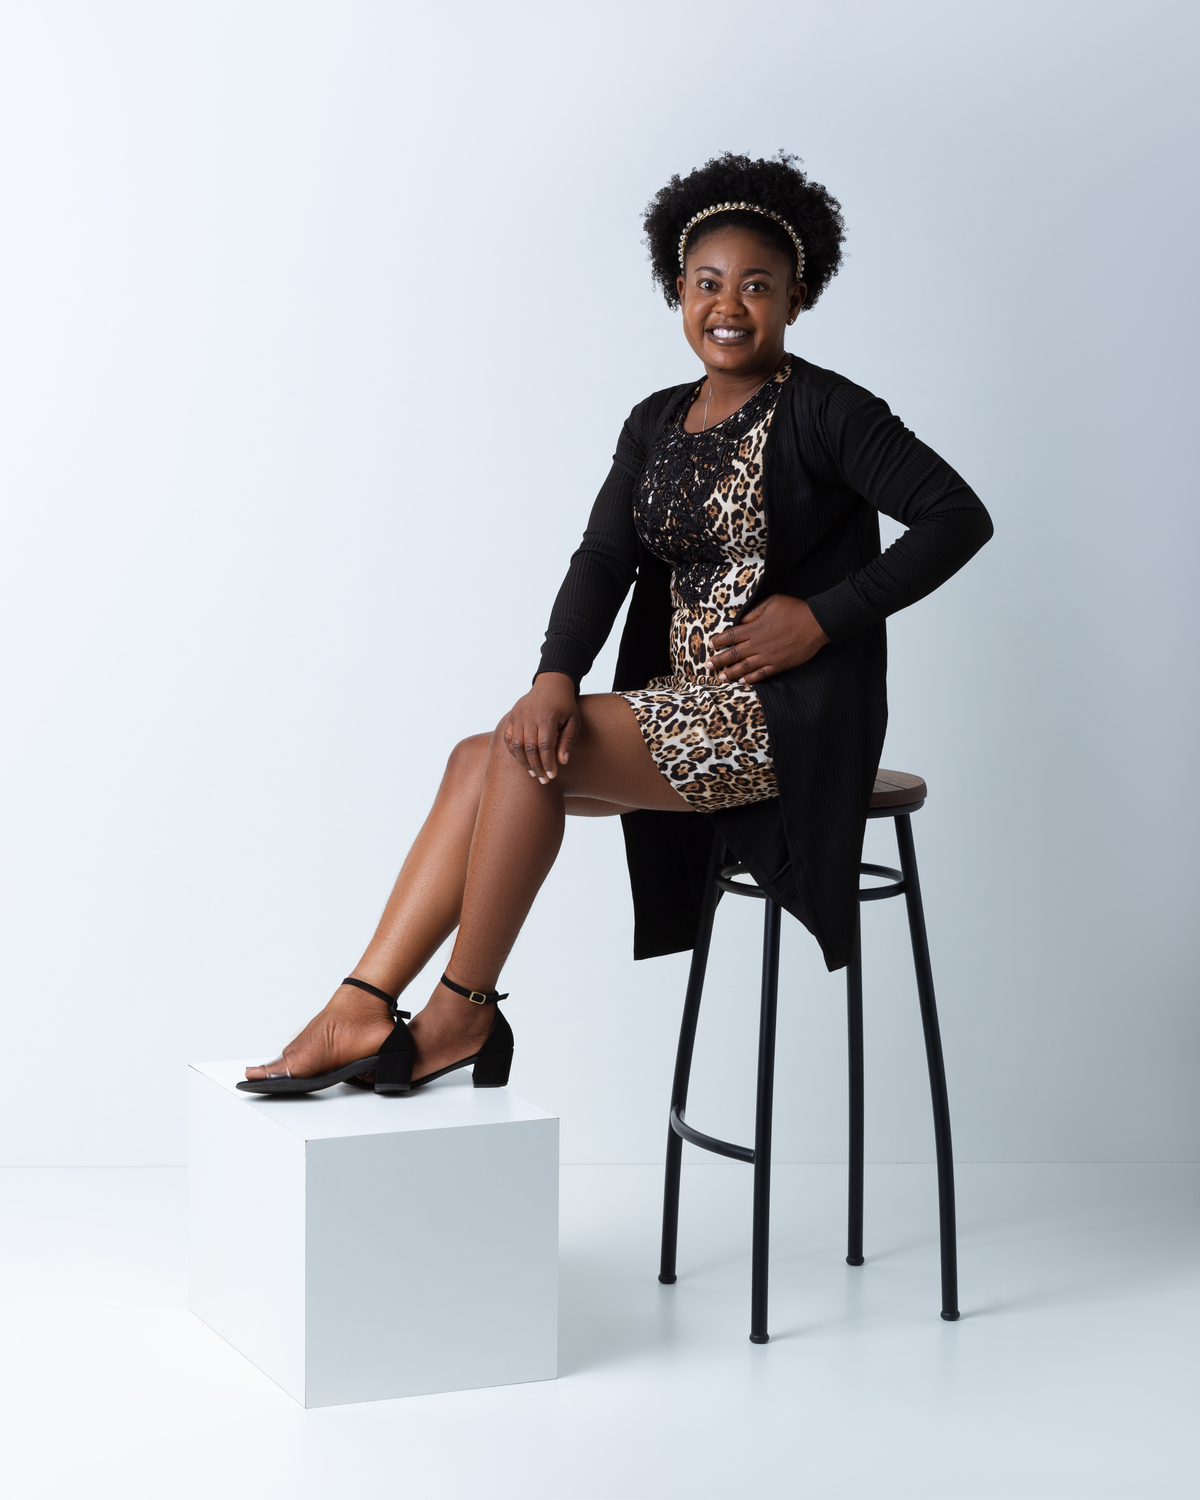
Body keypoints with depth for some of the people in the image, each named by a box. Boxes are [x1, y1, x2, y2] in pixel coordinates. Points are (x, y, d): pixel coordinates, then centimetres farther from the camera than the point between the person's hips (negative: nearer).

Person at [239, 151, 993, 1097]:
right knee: (482, 760, -11)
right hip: (687, 702, 7)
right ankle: (362, 1008, -16)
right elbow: (604, 556, 3)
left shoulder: (821, 409, -7)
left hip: (785, 717, -7)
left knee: (529, 754, -21)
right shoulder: (657, 425, 14)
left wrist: (822, 617, -15)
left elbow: (959, 517, -12)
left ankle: (463, 1011, -8)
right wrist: (557, 678, -16)